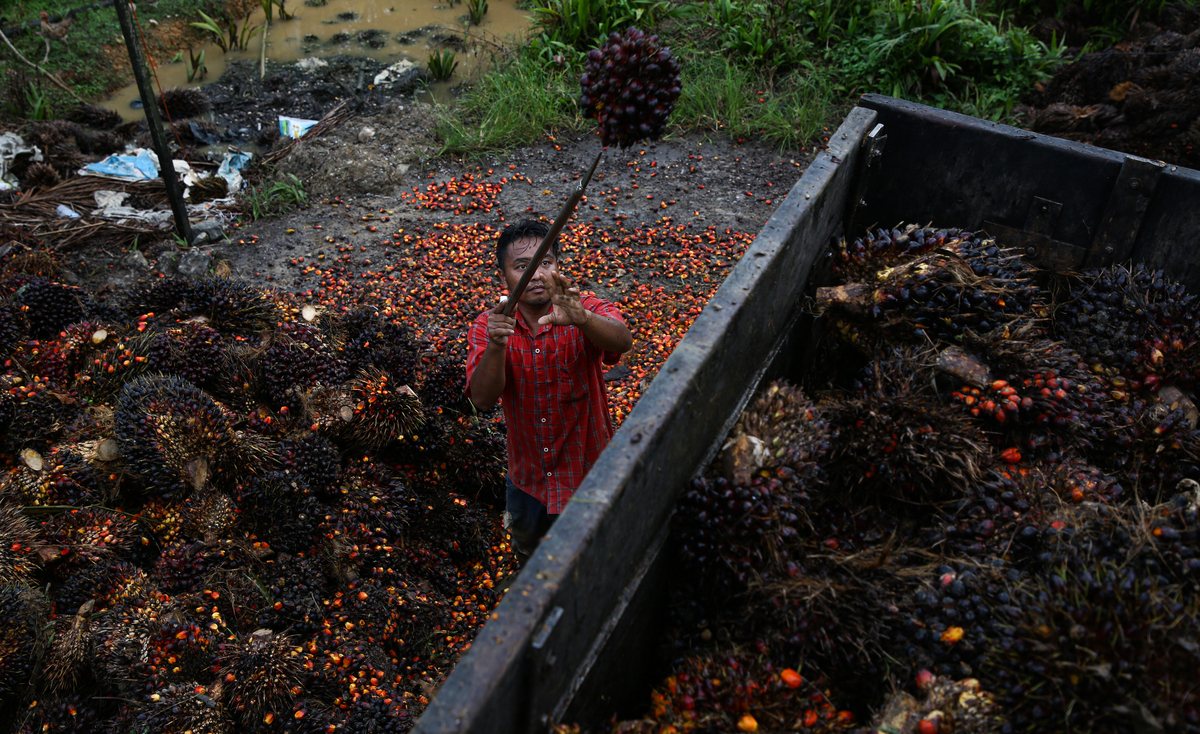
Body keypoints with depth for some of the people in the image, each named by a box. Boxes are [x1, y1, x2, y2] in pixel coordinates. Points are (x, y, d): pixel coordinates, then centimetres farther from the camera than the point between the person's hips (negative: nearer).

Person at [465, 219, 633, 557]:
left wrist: (581, 319, -65)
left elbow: (622, 342, -44)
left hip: (586, 471, -3)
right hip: (528, 474, 3)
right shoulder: (488, 327, -14)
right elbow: (483, 399, -27)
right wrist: (496, 344, -46)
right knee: (525, 542, 30)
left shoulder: (589, 313, -22)